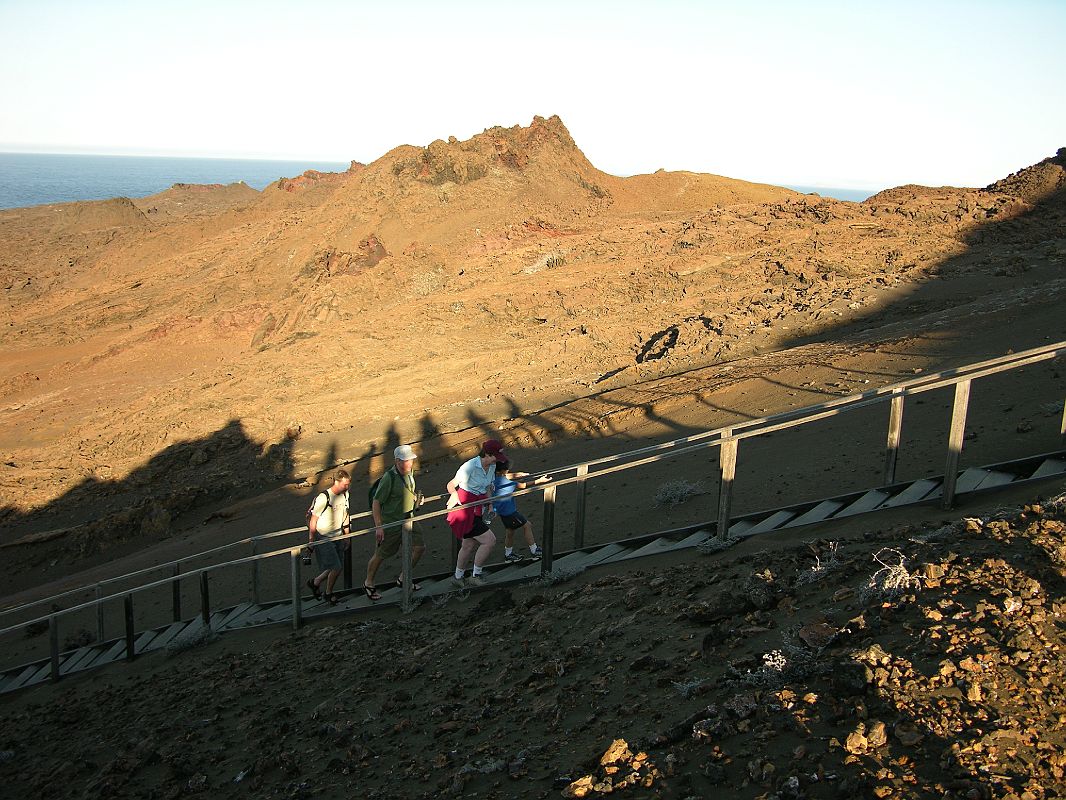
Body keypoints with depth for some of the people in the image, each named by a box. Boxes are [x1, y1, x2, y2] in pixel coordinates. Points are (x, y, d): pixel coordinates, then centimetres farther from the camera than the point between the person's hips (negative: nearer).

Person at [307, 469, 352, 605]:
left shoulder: (345, 494, 0)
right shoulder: (323, 498, -22)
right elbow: (313, 520, -15)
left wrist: (347, 536, 17)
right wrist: (311, 541, -11)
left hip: (338, 536, 7)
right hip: (324, 538, -7)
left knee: (336, 567, 8)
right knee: (336, 567, -9)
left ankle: (315, 582, 31)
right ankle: (329, 593, 15)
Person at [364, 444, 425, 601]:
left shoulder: (409, 472, 1)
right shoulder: (389, 477, -24)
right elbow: (376, 502, -21)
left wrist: (417, 497, 6)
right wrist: (378, 526, -21)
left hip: (408, 519, 7)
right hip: (390, 522, -7)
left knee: (419, 547, 5)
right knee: (380, 555, 7)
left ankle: (403, 579, 23)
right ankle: (368, 584, 30)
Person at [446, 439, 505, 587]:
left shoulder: (492, 466, 3)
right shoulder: (470, 466, -22)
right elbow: (451, 485, -16)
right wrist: (454, 495, -35)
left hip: (477, 509, 8)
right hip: (465, 509, -8)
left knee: (469, 545, 19)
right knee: (490, 541, -12)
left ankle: (458, 577, 37)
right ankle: (475, 576, 4)